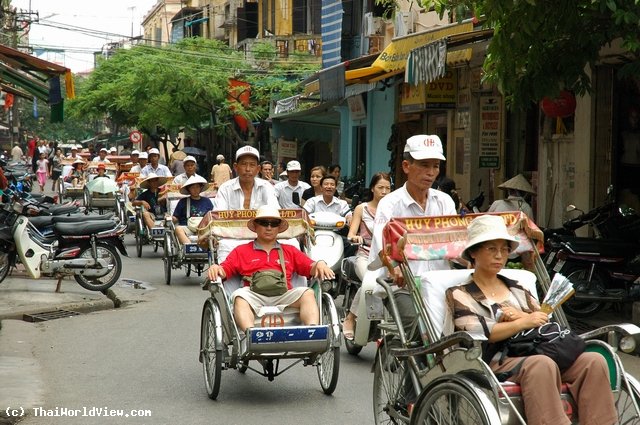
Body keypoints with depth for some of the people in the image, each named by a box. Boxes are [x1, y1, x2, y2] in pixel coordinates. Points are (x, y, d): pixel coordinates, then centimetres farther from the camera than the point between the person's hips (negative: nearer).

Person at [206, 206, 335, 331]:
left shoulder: (290, 251, 29)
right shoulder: (241, 251, 25)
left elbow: (310, 267, 16)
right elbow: (224, 270, 12)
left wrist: (320, 264, -8)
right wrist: (215, 268, -12)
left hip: (284, 295, 1)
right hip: (254, 295, -1)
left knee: (307, 293, -26)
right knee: (240, 296, -33)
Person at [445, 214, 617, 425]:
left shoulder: (517, 290, 29)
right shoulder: (459, 295, 12)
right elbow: (478, 333, -6)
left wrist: (522, 316, 1)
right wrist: (523, 322, -10)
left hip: (537, 351, 6)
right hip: (496, 362, -6)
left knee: (593, 361, -22)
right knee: (541, 365, -38)